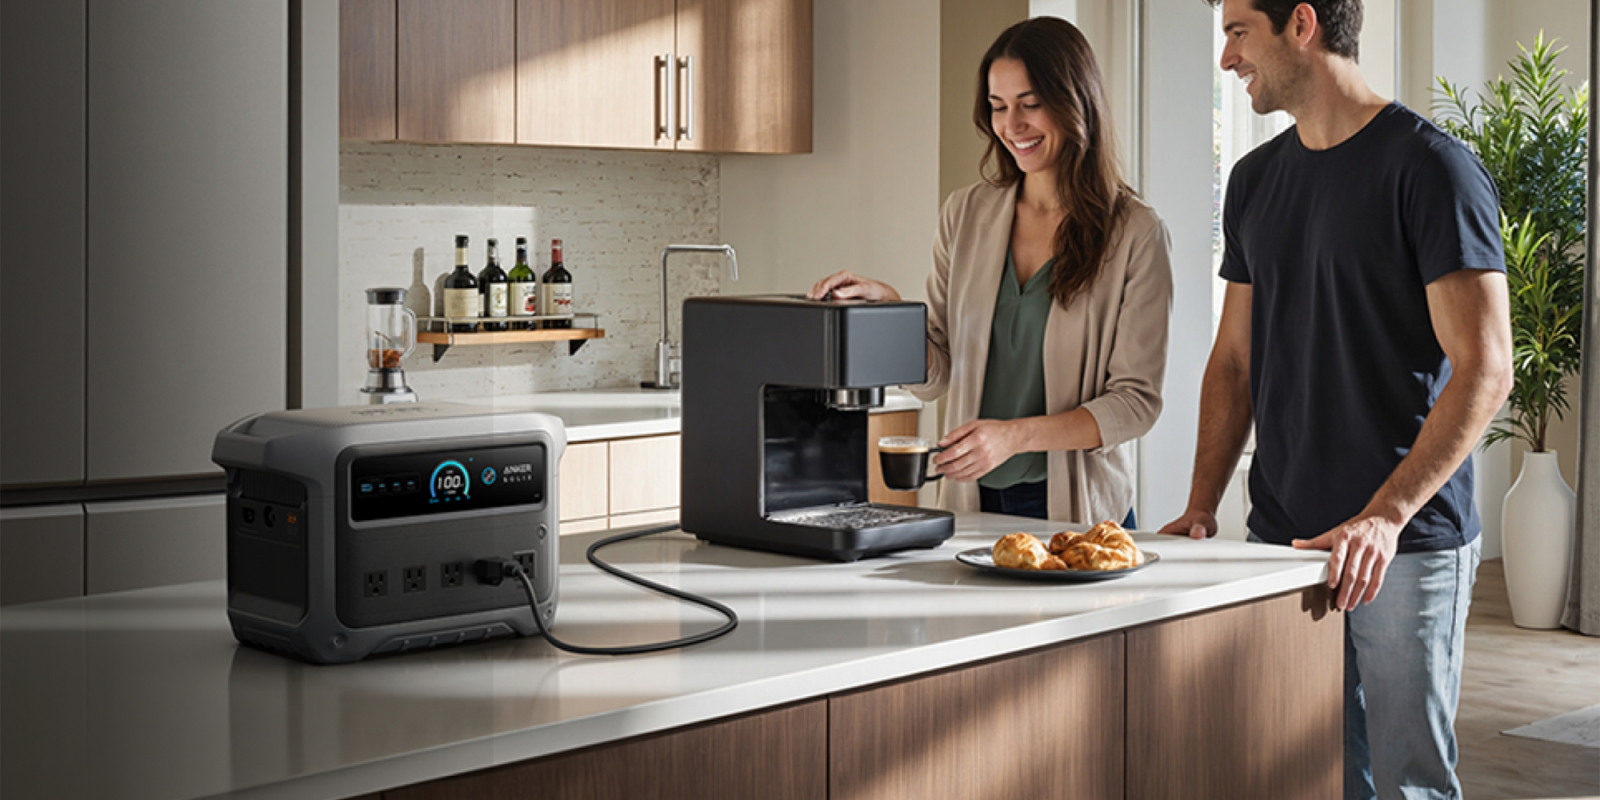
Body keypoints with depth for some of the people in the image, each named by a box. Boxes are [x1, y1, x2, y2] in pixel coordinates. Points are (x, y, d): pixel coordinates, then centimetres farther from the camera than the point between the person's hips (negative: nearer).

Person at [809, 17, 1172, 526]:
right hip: (972, 504, 3)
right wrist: (888, 308, -12)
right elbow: (935, 375, 7)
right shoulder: (965, 214, 6)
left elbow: (1136, 399, -9)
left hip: (1076, 511, -3)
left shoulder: (1135, 232, -6)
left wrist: (1016, 435, -21)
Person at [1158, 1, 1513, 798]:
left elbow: (1483, 370, -14)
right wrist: (1201, 509, 6)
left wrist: (1385, 516, -23)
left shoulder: (1431, 167, -8)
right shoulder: (1255, 179, 13)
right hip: (1281, 536, 6)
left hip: (1407, 544, -6)